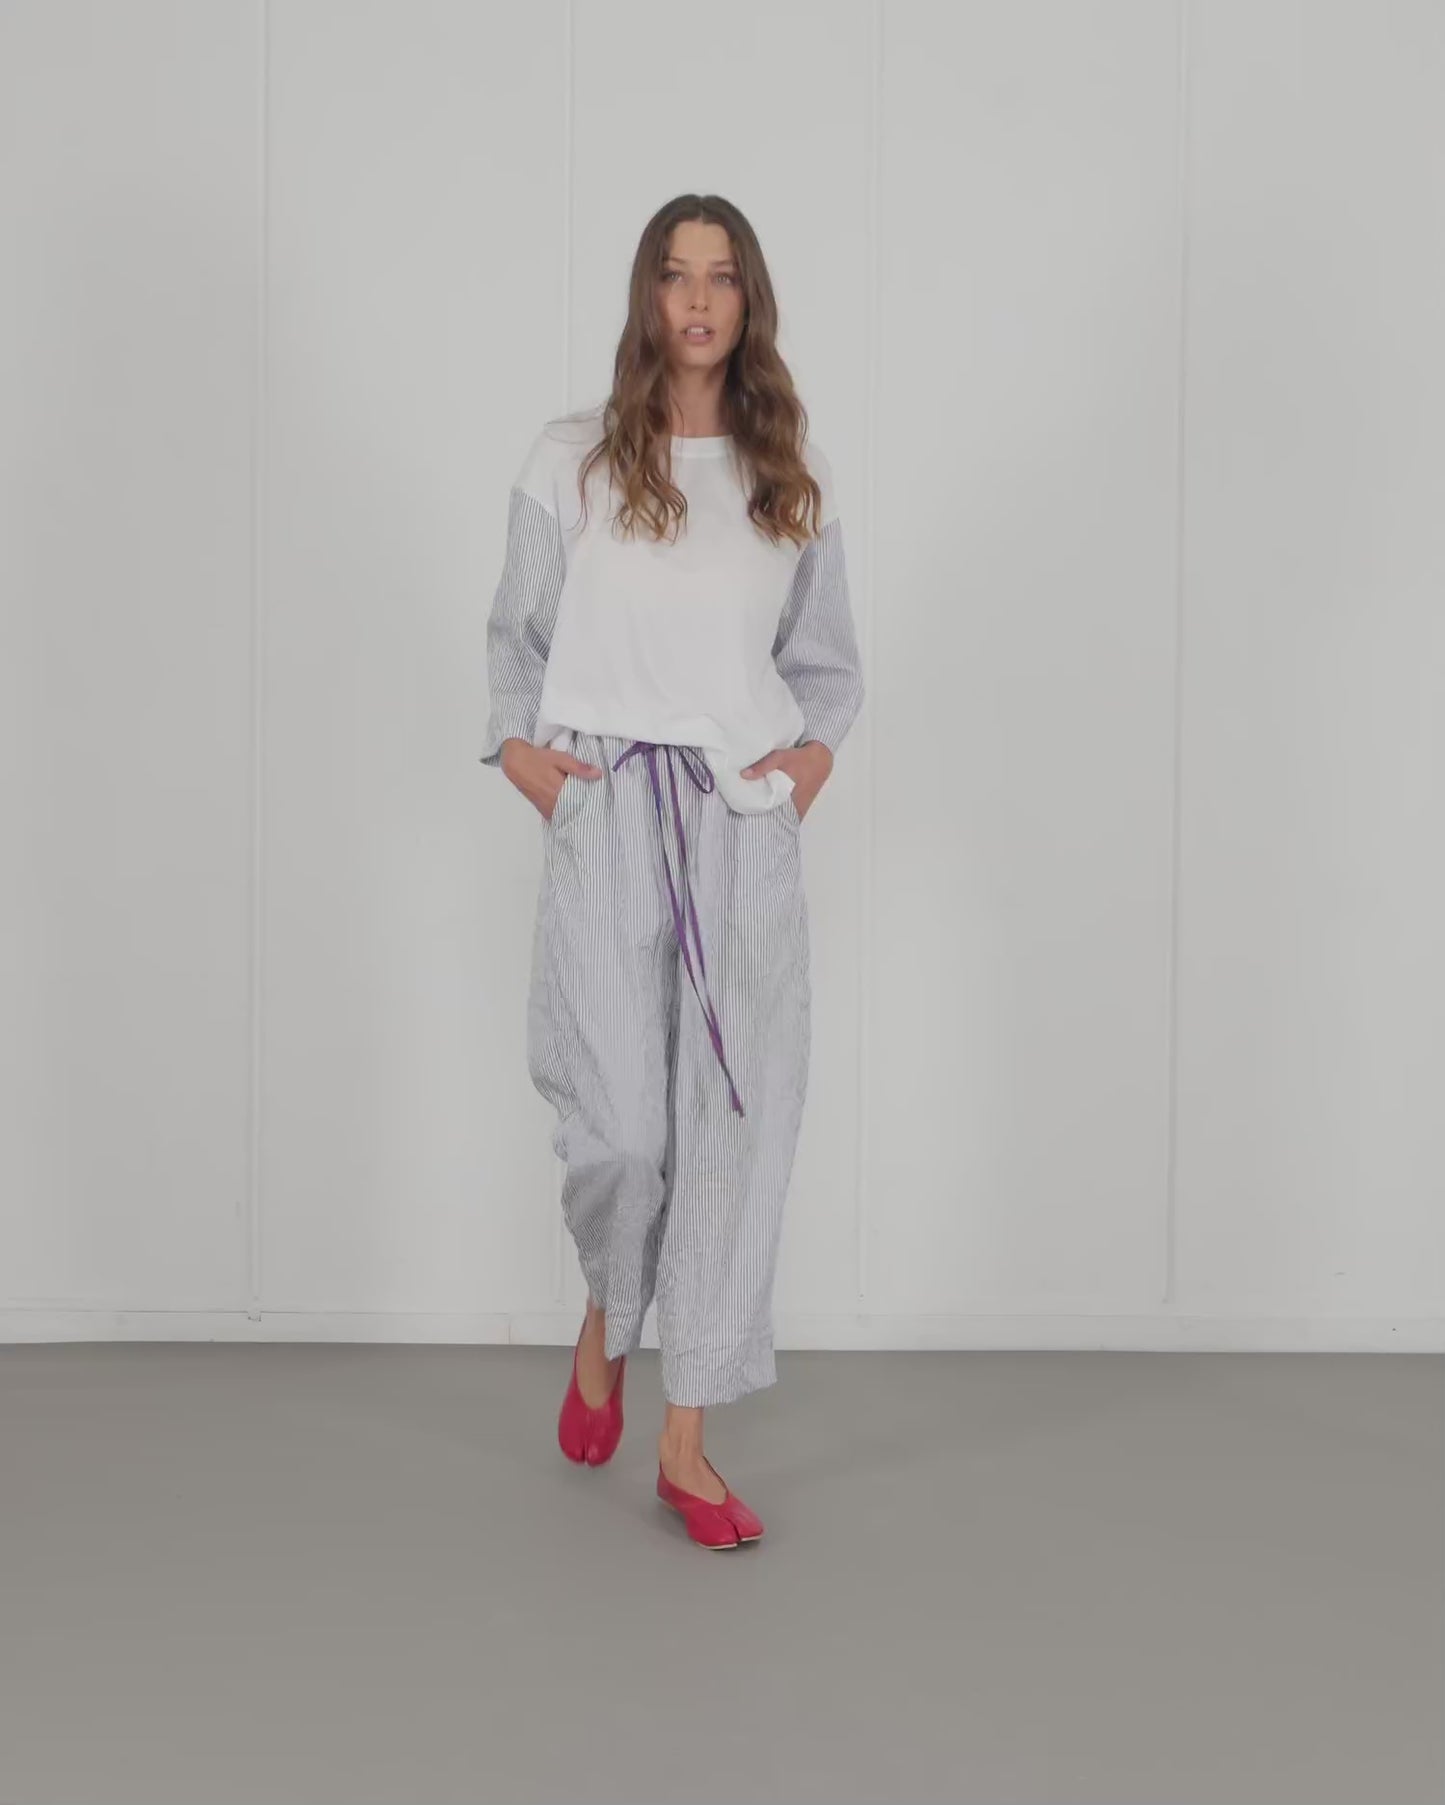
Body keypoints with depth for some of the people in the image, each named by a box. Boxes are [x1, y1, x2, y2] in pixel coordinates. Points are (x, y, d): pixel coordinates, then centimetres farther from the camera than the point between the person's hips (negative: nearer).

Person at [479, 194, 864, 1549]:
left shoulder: (795, 477, 11)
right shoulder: (568, 463, 5)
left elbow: (827, 658, 17)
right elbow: (517, 639, 10)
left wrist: (813, 751, -1)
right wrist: (524, 753, -4)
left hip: (746, 826, 2)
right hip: (606, 818, -2)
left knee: (737, 1124, 1)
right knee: (621, 1126, -6)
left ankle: (686, 1446, 13)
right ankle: (604, 1331, 30)